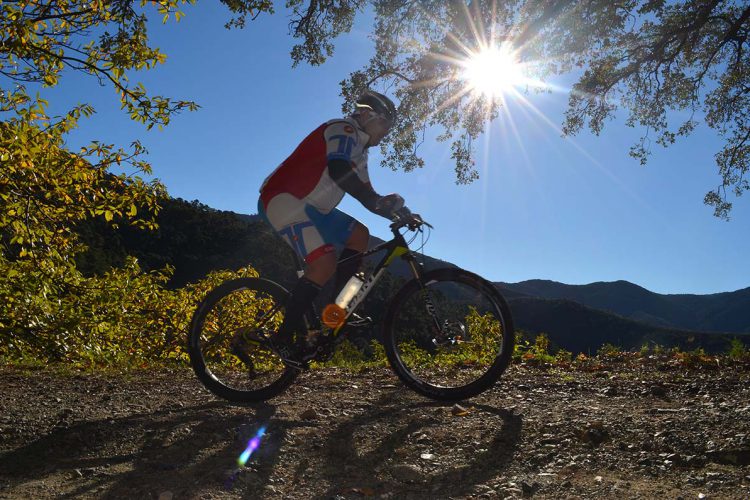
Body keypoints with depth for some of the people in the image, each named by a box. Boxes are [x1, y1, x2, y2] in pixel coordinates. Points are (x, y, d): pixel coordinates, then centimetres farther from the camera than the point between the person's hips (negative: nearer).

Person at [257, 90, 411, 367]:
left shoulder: (358, 148, 22)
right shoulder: (344, 129, -10)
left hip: (309, 206, 10)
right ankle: (284, 337, -10)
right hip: (283, 200, -10)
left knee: (359, 236, 6)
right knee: (324, 264, -23)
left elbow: (365, 192, 19)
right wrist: (380, 201, -33)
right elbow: (338, 170, -30)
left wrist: (397, 213, 5)